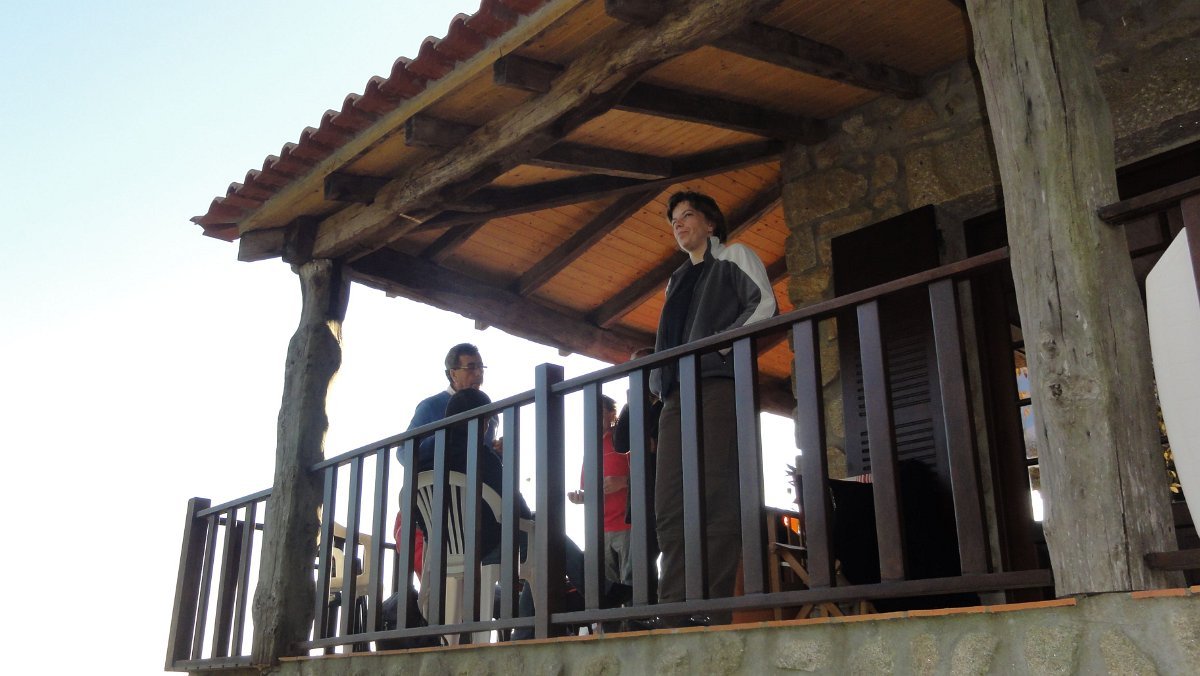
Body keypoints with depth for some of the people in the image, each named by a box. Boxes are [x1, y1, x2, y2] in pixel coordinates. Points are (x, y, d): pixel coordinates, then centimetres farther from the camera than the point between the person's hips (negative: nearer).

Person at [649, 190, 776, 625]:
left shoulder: (734, 256, 15)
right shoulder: (678, 280, 33)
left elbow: (765, 305, 0)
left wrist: (722, 344, -12)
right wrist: (658, 376, 10)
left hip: (721, 383, -6)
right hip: (678, 394, 7)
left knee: (718, 499, -13)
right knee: (670, 505, -5)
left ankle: (714, 611, -15)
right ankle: (675, 609, -8)